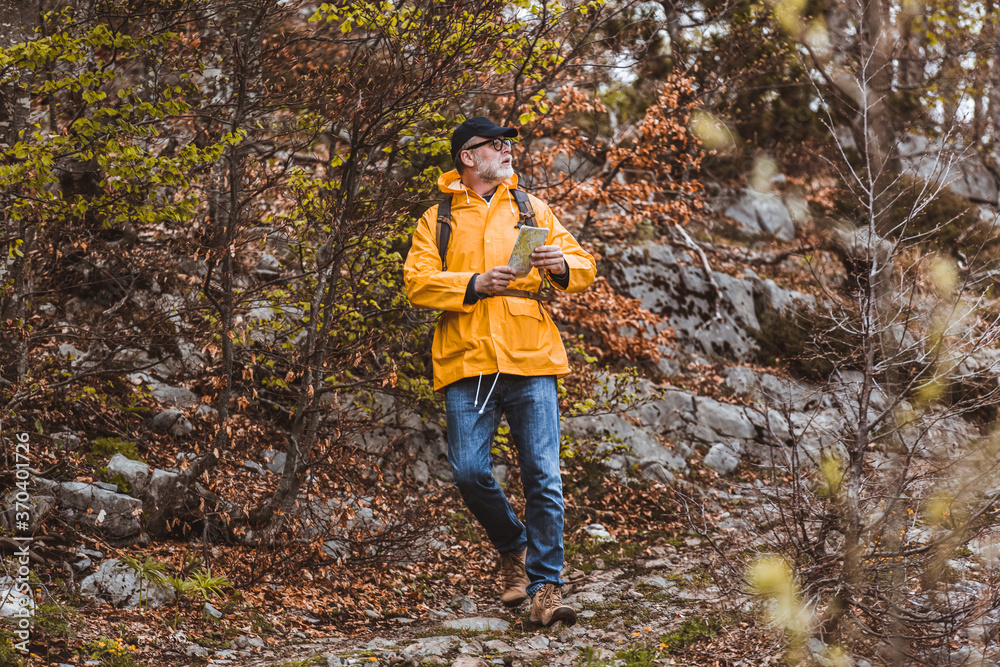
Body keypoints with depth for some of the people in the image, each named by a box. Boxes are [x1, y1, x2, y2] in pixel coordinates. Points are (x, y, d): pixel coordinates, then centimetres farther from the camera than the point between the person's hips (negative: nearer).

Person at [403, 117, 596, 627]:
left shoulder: (531, 209, 18)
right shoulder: (437, 220, 13)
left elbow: (584, 265, 15)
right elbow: (417, 282, 0)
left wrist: (562, 266, -7)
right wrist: (474, 284, -13)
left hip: (530, 360, 1)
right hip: (467, 363, 0)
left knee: (542, 475, -7)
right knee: (470, 471, -8)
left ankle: (545, 587, -3)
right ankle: (513, 548, 19)